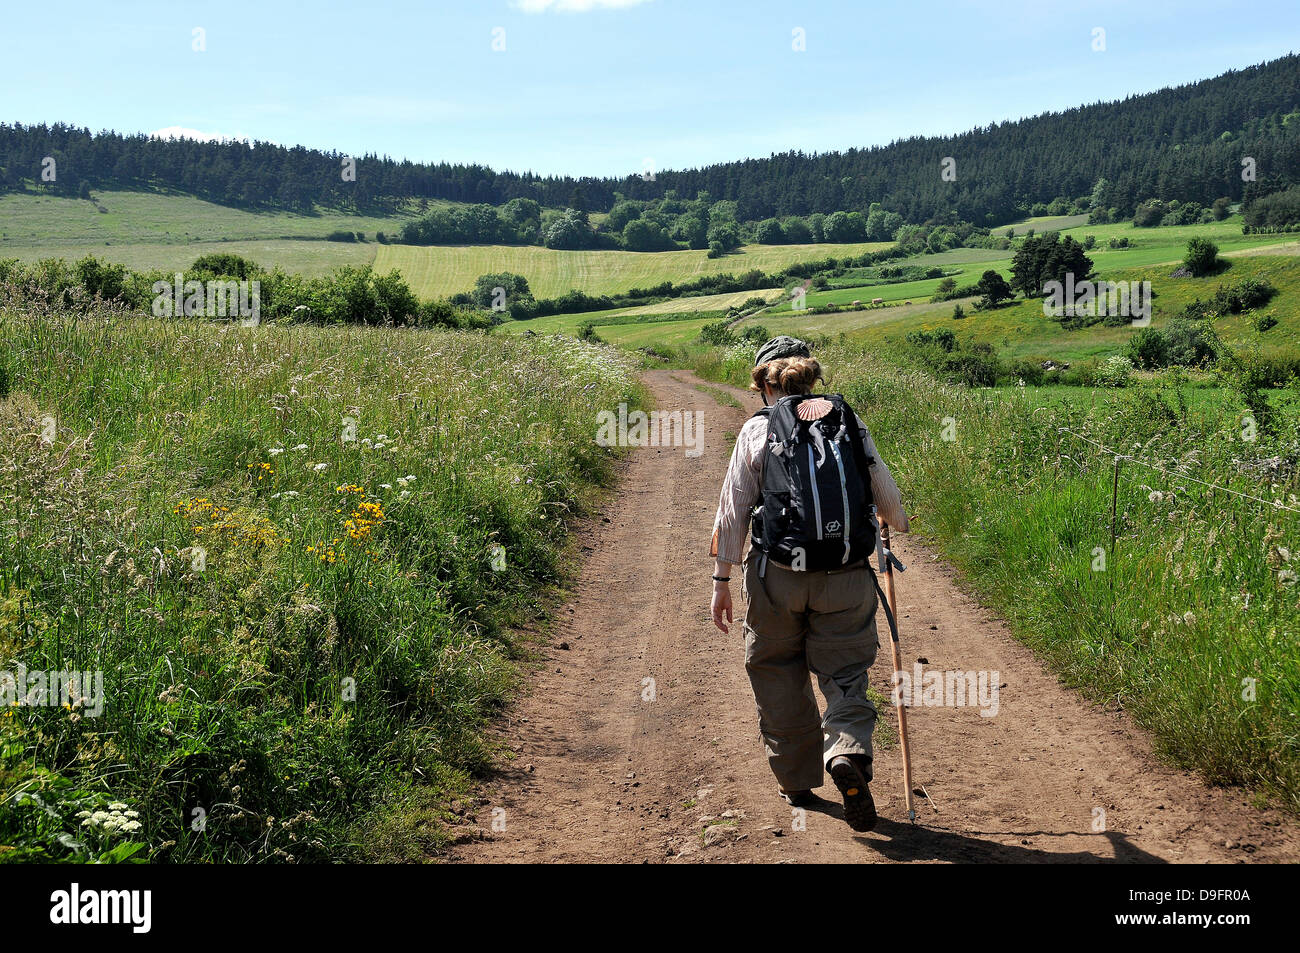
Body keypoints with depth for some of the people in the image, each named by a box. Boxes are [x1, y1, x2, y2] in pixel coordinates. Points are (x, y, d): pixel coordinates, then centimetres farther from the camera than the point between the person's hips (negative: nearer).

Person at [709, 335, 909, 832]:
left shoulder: (757, 429, 0)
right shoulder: (848, 420, 5)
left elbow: (733, 510, -1)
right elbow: (885, 490, 10)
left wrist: (722, 579, 6)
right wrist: (897, 522, 33)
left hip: (776, 575, -1)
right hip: (846, 577, 1)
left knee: (779, 678, 15)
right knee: (845, 674, 8)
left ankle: (797, 781, 24)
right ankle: (848, 752, -19)